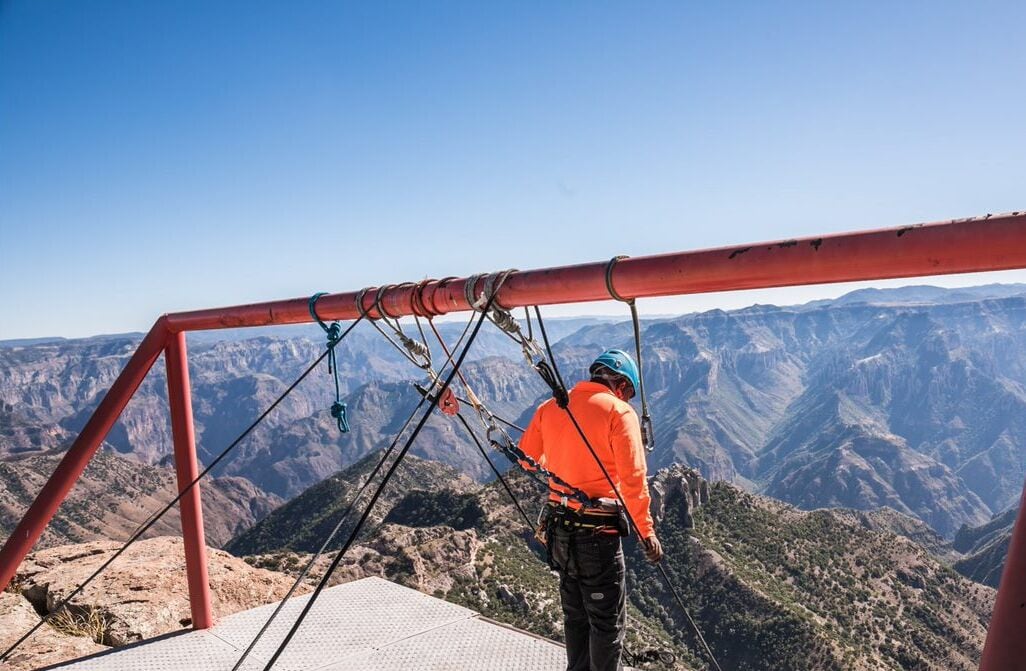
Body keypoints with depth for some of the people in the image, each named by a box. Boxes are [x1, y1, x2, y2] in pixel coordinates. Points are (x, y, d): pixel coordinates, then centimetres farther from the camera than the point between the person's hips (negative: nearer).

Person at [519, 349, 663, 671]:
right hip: (598, 530, -6)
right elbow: (633, 478, -16)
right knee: (608, 620, 10)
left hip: (559, 528, 6)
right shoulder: (619, 411, -12)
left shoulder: (550, 407, 4)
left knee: (575, 614, 23)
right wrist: (646, 530, -8)